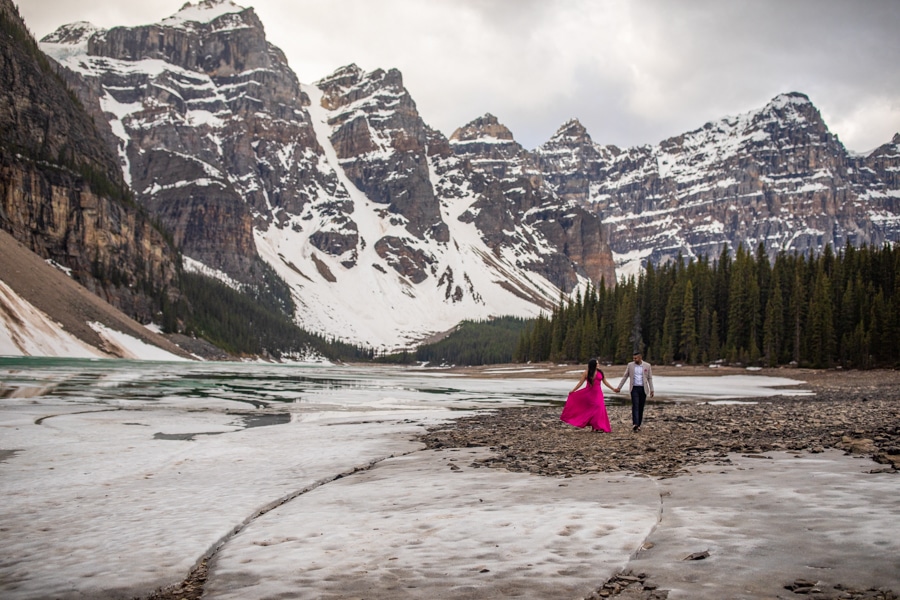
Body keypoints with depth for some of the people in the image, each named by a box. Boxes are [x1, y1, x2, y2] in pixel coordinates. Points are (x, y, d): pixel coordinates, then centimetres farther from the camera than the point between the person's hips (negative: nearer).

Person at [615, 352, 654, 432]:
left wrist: (651, 390, 0)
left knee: (641, 407, 5)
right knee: (635, 406, -15)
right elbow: (625, 377, 6)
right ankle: (635, 424, -25)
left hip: (643, 389, 1)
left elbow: (650, 378, 5)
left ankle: (638, 425, 13)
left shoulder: (647, 365, 1)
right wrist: (619, 387, 3)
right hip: (634, 388, -1)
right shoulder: (630, 365, 1)